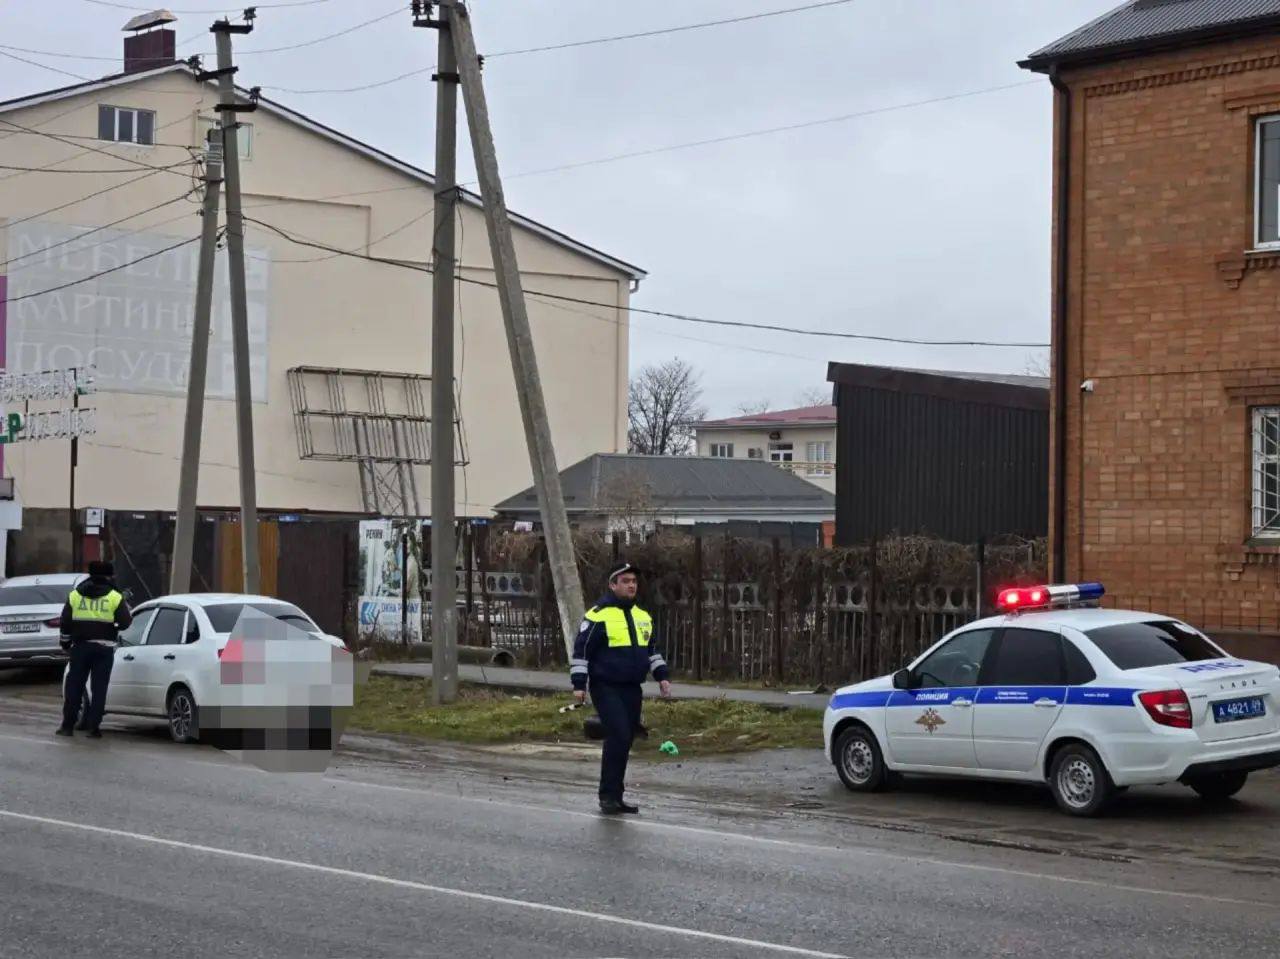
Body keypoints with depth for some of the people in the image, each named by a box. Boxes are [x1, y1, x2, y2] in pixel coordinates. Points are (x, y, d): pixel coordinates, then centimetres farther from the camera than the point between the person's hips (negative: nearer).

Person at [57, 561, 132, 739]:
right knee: (99, 688, 2)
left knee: (74, 686, 9)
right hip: (104, 647, -2)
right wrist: (127, 609, 14)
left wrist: (65, 641, 19)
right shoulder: (115, 597, -2)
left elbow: (65, 622, 6)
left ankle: (67, 725, 10)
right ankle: (93, 727, -2)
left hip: (80, 646, 2)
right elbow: (125, 622, -6)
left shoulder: (75, 595, 6)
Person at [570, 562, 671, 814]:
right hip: (606, 689, -7)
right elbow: (581, 650, -8)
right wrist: (579, 684, -12)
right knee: (619, 737, -18)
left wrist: (662, 676, 14)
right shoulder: (599, 615, -9)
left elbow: (652, 649, 25)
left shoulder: (643, 616, 14)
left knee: (624, 742, 8)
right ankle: (608, 795, -9)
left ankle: (615, 797, 17)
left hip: (632, 689, 7)